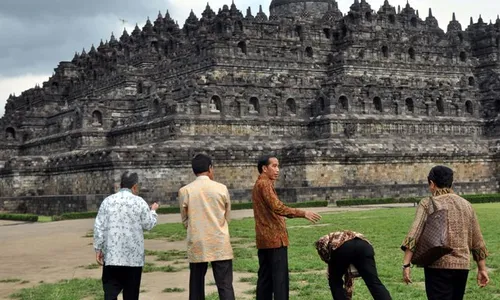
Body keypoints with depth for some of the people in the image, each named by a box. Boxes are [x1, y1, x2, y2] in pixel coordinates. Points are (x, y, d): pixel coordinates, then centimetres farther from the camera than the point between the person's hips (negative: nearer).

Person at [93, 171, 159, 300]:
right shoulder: (139, 202, -3)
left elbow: (99, 227, -1)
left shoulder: (108, 201, 2)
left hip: (111, 254, 1)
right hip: (134, 255, -1)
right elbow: (148, 225, 2)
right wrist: (153, 211, 21)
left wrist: (98, 249, 4)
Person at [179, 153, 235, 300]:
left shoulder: (184, 191, -3)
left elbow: (185, 221, 7)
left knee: (196, 287, 11)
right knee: (225, 287, 0)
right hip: (220, 245, -1)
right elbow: (227, 217, 9)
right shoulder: (222, 189, -2)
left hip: (196, 245, 1)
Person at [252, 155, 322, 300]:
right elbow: (278, 208, -25)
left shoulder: (259, 184, 19)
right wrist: (303, 213, -27)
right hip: (274, 238, -10)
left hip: (264, 239, 10)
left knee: (265, 277, 9)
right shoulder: (265, 184, -13)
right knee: (280, 278, -9)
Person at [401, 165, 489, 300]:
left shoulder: (427, 204, -3)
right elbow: (477, 241, 13)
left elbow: (413, 235, -13)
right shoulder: (466, 205, 10)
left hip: (438, 266, -5)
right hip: (463, 266, 5)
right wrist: (482, 268, 19)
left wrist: (406, 264, -14)